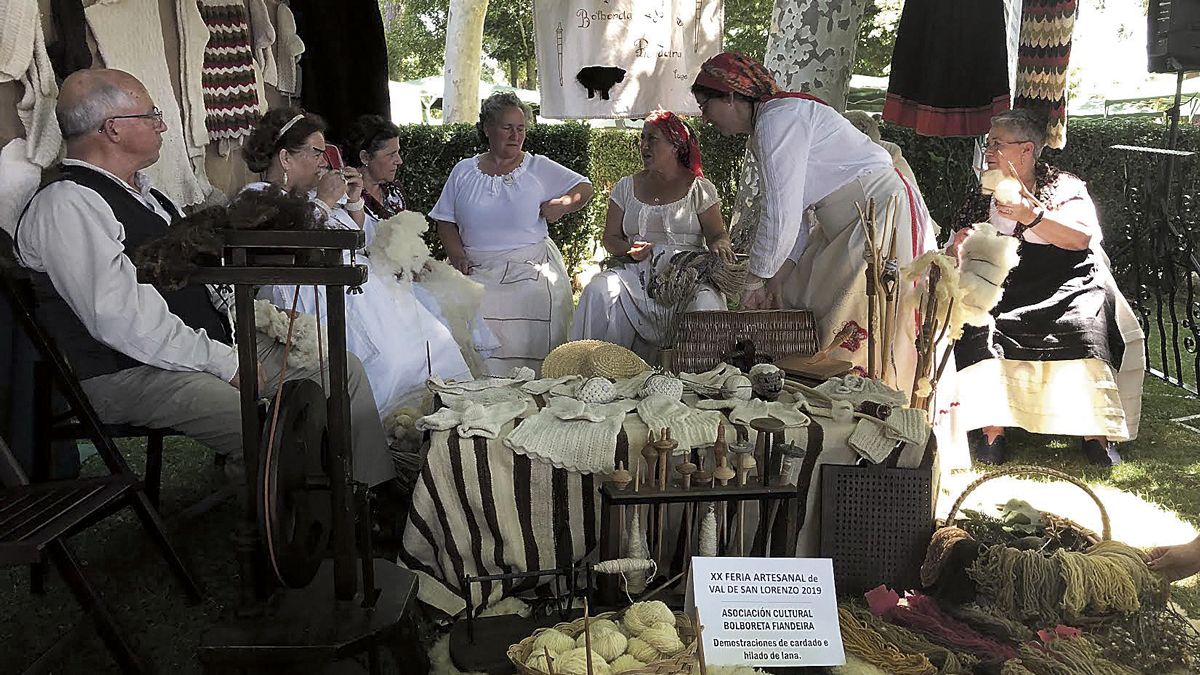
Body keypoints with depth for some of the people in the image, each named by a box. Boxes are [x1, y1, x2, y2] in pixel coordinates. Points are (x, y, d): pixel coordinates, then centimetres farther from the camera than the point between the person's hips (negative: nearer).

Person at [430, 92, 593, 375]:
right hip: (479, 267, 1)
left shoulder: (539, 168, 11)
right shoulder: (464, 171, 14)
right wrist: (458, 256, -4)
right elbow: (446, 222, 13)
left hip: (531, 265, 0)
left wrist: (562, 204, -7)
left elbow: (584, 187, 12)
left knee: (541, 300, -27)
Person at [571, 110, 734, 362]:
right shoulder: (626, 187, 17)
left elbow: (717, 233, 5)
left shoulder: (700, 188, 10)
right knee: (599, 290, -29)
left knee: (705, 301, -36)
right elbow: (609, 238, 16)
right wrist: (629, 250, -7)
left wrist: (719, 245, -20)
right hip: (637, 272, 2)